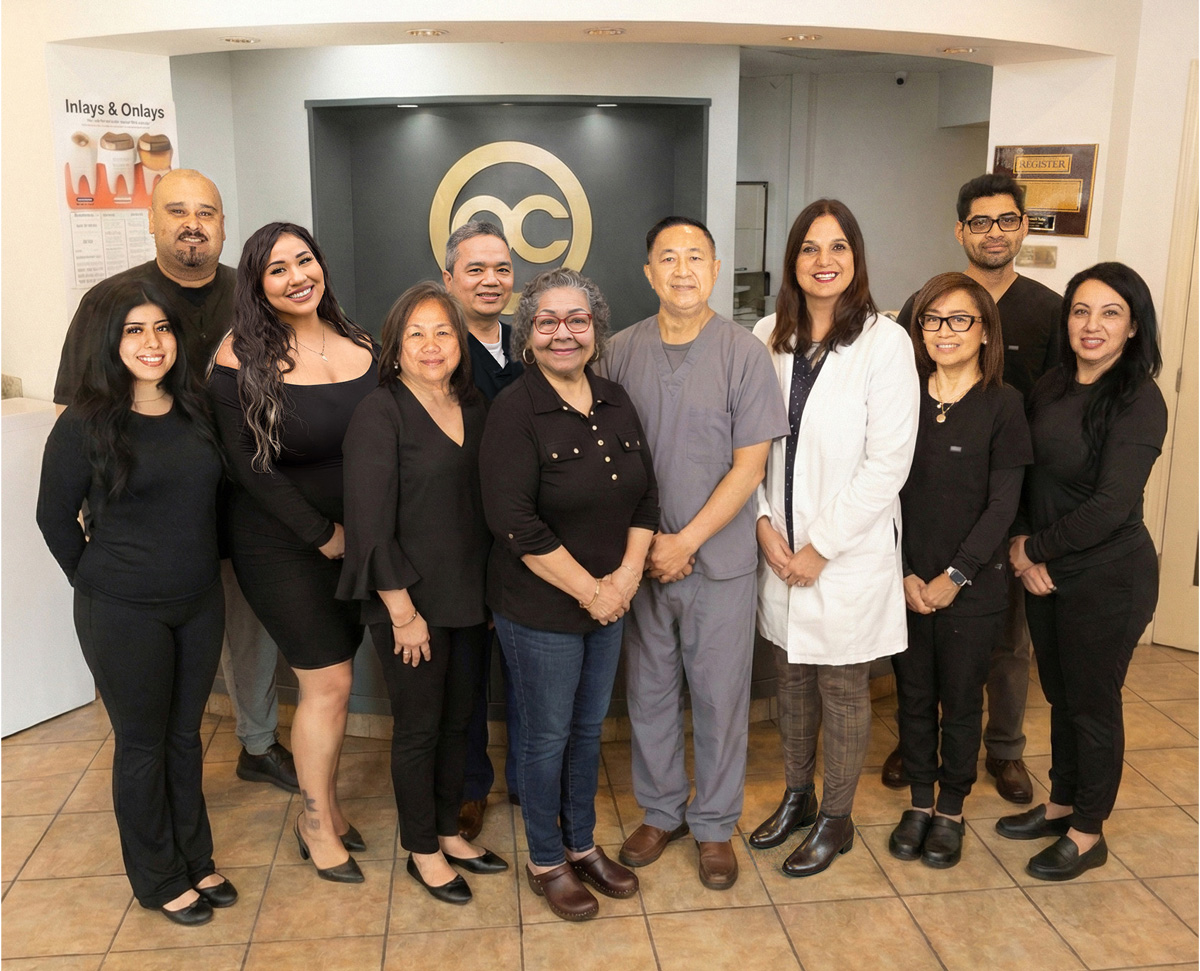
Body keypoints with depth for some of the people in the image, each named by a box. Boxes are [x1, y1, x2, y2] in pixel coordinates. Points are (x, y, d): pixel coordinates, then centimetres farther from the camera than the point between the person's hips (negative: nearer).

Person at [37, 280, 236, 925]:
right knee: (143, 745, 10)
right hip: (124, 614, -4)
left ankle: (195, 859, 35)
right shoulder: (84, 425, -13)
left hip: (200, 603, 5)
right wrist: (97, 581, 3)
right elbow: (55, 517, -3)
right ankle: (159, 878, 29)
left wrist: (199, 568, 11)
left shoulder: (194, 412, 1)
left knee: (186, 735, 18)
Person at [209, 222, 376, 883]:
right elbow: (250, 466, -13)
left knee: (333, 676, 12)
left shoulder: (359, 345, 3)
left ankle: (325, 805, 31)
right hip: (281, 543, -4)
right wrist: (323, 534, -13)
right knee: (327, 682, -2)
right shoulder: (242, 358, -12)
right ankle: (317, 825, 18)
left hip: (354, 538, 5)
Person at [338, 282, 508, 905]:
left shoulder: (473, 408, 6)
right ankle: (421, 851, 29)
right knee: (419, 728, 9)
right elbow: (371, 525, -16)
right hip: (412, 605, -6)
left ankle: (448, 833, 37)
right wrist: (403, 612, -15)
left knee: (456, 720, 18)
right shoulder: (379, 415, -14)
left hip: (470, 600, 6)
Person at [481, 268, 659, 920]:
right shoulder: (514, 410, -16)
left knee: (590, 728, 19)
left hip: (609, 603, 6)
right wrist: (590, 591, -17)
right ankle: (546, 863, 30)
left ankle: (581, 844, 39)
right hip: (540, 609, -6)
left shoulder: (615, 403, 4)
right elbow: (515, 523, -21)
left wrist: (626, 575, -6)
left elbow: (645, 494, 7)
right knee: (547, 736, 9)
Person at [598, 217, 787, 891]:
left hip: (719, 559, -2)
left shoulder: (745, 354, -7)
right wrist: (642, 540, -6)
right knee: (649, 691, 14)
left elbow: (749, 467, -9)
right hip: (640, 555, 3)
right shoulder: (622, 352, 1)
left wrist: (687, 541, -12)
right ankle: (661, 811, 34)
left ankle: (715, 825, 28)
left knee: (720, 697, 9)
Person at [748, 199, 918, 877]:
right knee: (792, 681, 18)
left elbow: (888, 463, -14)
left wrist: (821, 546, -14)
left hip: (850, 553, -4)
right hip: (780, 547, 4)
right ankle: (797, 797, 40)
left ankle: (836, 820, 31)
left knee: (843, 691, 11)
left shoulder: (885, 343, -12)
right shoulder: (768, 337, 2)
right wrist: (765, 525, -6)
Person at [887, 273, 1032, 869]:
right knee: (913, 696, 13)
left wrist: (954, 577, -13)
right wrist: (904, 574, -7)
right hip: (905, 584, 2)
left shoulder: (1003, 404, -6)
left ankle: (951, 811, 28)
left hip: (972, 588, -2)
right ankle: (919, 803, 31)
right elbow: (886, 492, 0)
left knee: (961, 701, 10)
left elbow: (1002, 504, -9)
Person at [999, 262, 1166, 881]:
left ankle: (1087, 834, 26)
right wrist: (1021, 547, -7)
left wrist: (1036, 549, -12)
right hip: (1046, 573, 6)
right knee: (1060, 693, 19)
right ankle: (1061, 804, 38)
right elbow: (1024, 476, 7)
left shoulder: (1139, 401, -17)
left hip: (1108, 578, -6)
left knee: (1092, 702, 8)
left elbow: (1109, 507, -22)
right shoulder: (1052, 387, 3)